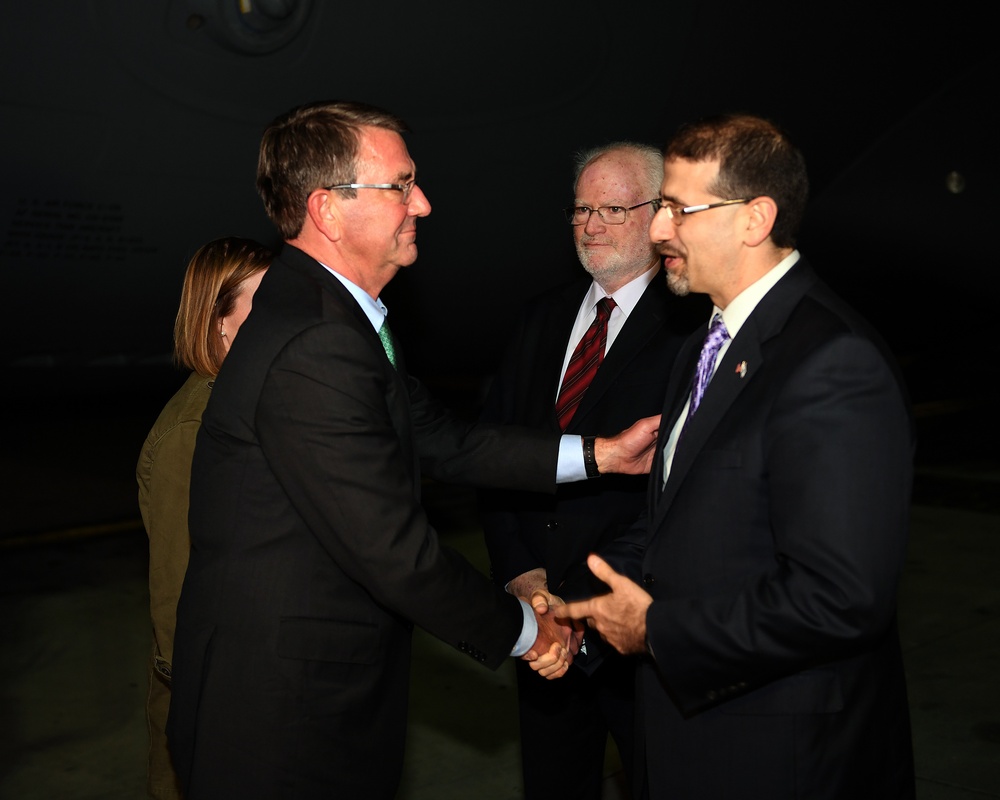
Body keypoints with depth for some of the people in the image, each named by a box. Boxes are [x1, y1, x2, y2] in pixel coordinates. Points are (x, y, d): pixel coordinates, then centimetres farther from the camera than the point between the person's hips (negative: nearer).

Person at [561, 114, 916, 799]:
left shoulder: (834, 363, -24)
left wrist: (658, 628, -18)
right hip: (692, 711, 9)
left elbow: (840, 599, -29)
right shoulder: (708, 346, 9)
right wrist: (577, 609, -1)